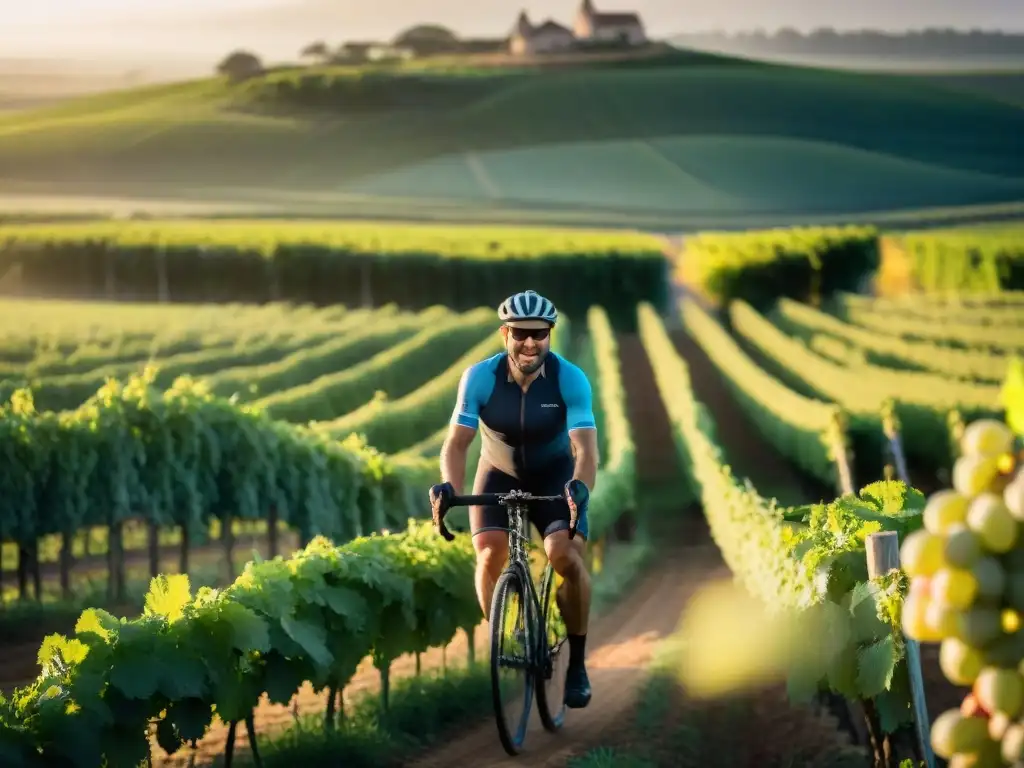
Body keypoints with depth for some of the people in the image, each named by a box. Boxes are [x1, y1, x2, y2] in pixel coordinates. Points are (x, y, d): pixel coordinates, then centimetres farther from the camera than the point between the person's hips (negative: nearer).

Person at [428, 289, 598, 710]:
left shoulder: (570, 379, -25)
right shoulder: (480, 378, -22)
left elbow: (585, 447, -32)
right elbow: (456, 442, -23)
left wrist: (580, 487, -53)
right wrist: (448, 487, -43)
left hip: (555, 477, -1)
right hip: (498, 476, 1)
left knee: (567, 557, -21)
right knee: (490, 556, -21)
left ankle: (577, 662, -5)